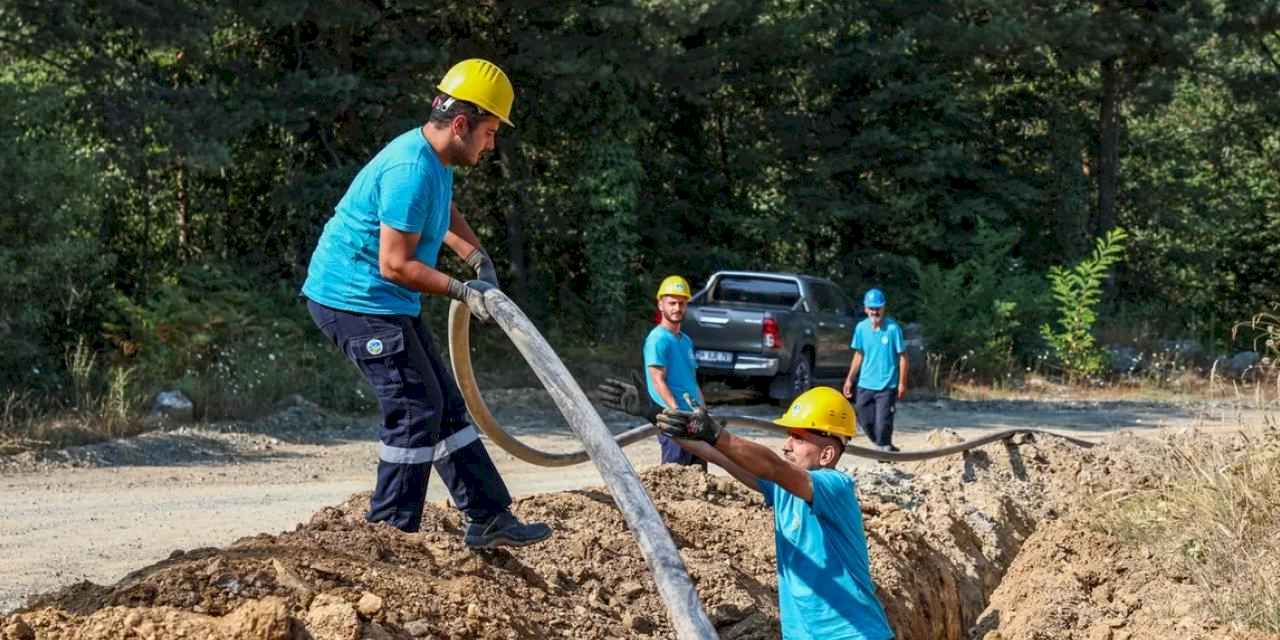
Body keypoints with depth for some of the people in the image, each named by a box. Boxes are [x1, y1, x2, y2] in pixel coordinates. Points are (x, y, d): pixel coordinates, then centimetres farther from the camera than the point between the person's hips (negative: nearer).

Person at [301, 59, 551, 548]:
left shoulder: (435, 161, 10)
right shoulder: (412, 170, -23)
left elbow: (442, 216, 31)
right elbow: (395, 265, -25)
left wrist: (478, 257, 15)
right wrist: (463, 291, -20)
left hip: (386, 305, 11)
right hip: (356, 301, -11)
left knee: (445, 407, 10)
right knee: (415, 408, -11)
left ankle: (490, 518, 13)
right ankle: (391, 530, -4)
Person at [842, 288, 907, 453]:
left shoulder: (893, 328, -12)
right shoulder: (861, 328, 2)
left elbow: (902, 357, -7)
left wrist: (902, 383, -9)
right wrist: (850, 379, 10)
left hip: (887, 385, -5)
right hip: (865, 384, 5)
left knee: (882, 422, -7)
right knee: (865, 421, 10)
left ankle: (884, 448, 13)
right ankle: (883, 446, 32)